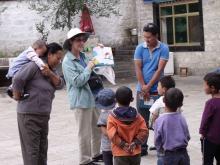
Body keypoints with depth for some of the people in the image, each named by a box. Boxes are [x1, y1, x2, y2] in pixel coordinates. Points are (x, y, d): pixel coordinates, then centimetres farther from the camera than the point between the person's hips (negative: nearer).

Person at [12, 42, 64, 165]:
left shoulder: (52, 69, 14)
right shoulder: (35, 66, -14)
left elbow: (60, 85, 1)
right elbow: (18, 79, -21)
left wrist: (50, 74, -14)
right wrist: (18, 97, -11)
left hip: (44, 115, 9)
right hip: (29, 115, -9)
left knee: (42, 148, 15)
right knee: (31, 150, -5)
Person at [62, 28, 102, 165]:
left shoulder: (83, 56, 9)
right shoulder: (67, 61, -13)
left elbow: (92, 74, 24)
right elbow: (77, 81, -20)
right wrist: (89, 68, -14)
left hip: (93, 97, 8)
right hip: (81, 100, -8)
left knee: (98, 128, 17)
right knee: (85, 132, -1)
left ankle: (96, 154, 33)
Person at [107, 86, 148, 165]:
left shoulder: (112, 117, -10)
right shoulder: (137, 116, 0)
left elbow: (112, 135, -18)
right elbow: (144, 131, -7)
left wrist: (123, 144, -12)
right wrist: (135, 143, -10)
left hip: (120, 154, -3)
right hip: (136, 153, 4)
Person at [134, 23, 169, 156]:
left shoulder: (164, 48, -4)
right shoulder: (140, 48, 2)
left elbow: (160, 69, -10)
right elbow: (138, 68, -1)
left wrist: (148, 87, -12)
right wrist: (143, 86, -10)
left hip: (157, 89, -2)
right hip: (142, 90, 2)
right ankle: (142, 147, 14)